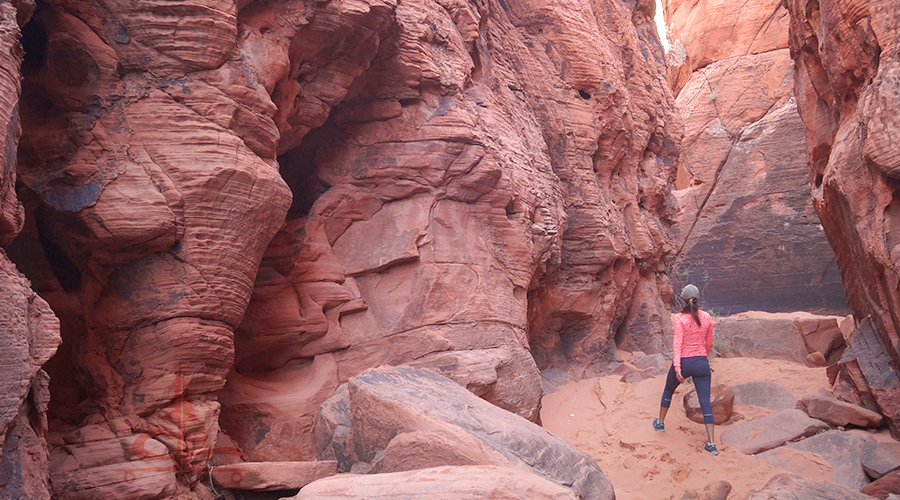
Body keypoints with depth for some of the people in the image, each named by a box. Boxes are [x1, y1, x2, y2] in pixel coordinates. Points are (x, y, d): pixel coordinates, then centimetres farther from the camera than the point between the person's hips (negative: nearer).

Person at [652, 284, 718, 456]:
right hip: (702, 363, 2)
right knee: (706, 404, 2)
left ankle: (660, 423, 41)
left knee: (668, 390, 26)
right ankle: (711, 443, -4)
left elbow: (677, 342, -20)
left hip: (683, 362, -2)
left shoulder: (679, 318, -10)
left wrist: (677, 368, -24)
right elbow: (709, 343, 14)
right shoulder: (707, 317, 3)